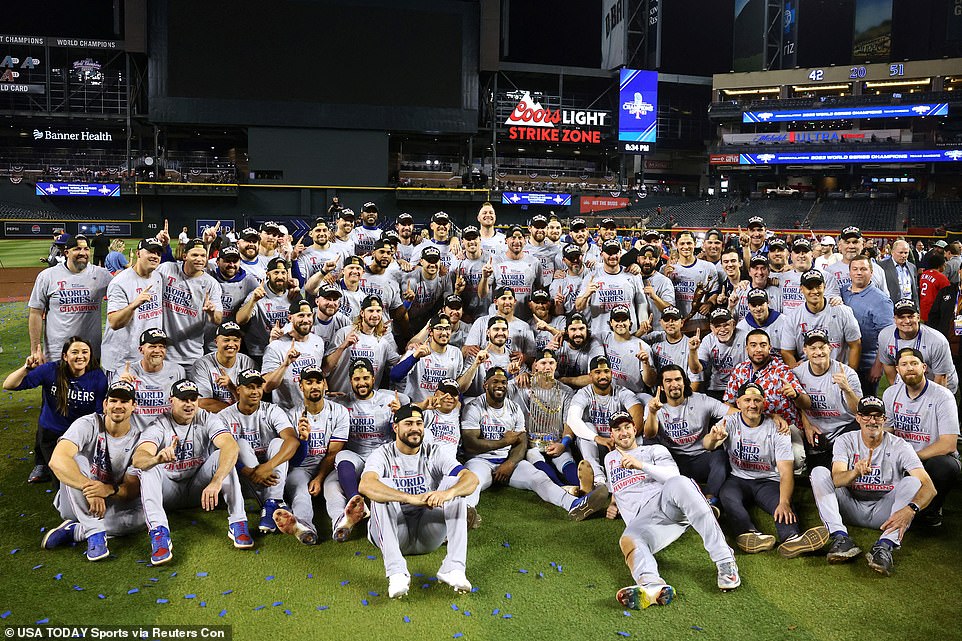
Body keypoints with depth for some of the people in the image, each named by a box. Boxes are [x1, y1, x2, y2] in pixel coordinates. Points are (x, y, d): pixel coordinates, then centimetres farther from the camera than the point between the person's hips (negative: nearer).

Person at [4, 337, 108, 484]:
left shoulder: (98, 378, -16)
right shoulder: (51, 370, -16)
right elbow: (9, 385, -17)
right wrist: (27, 368, -33)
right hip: (51, 433, 0)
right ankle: (42, 464, 40)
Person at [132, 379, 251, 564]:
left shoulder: (206, 420, -12)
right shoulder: (159, 425, -12)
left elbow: (231, 446, -31)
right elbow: (137, 458, -31)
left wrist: (216, 482, -46)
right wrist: (157, 459, -56)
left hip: (198, 487, 0)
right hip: (169, 490, 0)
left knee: (221, 456, -25)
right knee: (147, 466, -26)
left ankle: (237, 523, -27)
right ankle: (159, 532, -38)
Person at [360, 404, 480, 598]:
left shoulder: (435, 453, 2)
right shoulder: (383, 454, -4)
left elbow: (472, 479, -14)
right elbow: (365, 485, -28)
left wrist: (447, 493, -38)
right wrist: (411, 498, -42)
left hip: (428, 535, 2)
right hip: (391, 533, -1)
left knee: (454, 482, -17)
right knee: (383, 487, -25)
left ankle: (454, 568, -29)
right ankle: (396, 572, -37)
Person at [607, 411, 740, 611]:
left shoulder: (655, 450, 25)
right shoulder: (610, 458, 38)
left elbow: (673, 475, 4)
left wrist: (641, 465, -8)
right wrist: (613, 504, 26)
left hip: (666, 500, -1)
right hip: (641, 519, 1)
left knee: (678, 483, -39)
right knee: (629, 539, -38)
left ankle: (724, 559, -43)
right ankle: (652, 585, -71)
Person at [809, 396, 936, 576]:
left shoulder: (899, 447, -7)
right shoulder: (845, 441, -4)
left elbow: (929, 487, -20)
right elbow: (836, 480, -21)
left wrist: (910, 509, -40)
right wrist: (856, 472, -45)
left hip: (883, 512, -1)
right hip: (851, 509, 1)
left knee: (912, 482, -24)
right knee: (819, 473, -19)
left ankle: (885, 545, -35)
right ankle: (841, 538, -32)